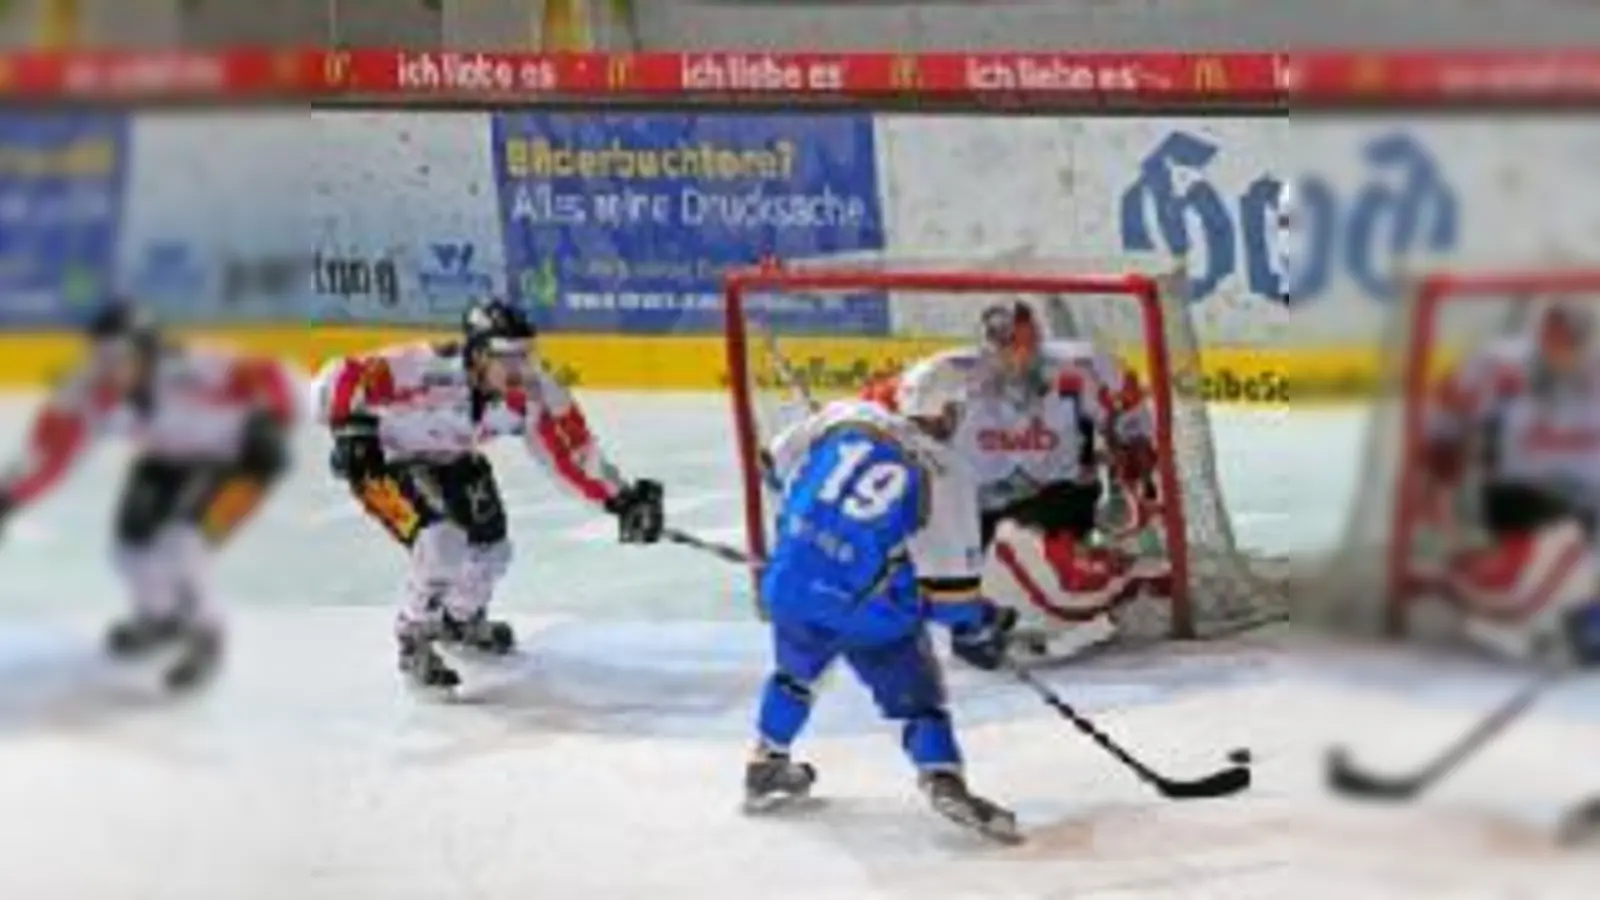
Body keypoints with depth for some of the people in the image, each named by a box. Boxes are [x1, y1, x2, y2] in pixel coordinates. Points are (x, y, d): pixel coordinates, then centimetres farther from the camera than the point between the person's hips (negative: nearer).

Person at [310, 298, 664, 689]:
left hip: (451, 460, 7)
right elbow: (338, 380, -39)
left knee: (491, 550, 9)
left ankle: (460, 619, 44)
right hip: (384, 459, -6)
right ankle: (412, 641, 1)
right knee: (442, 543, -25)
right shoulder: (429, 371, -40)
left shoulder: (529, 393, -22)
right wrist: (351, 428, -49)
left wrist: (620, 498, -19)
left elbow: (570, 447, -13)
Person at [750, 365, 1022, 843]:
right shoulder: (945, 476, -6)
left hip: (791, 583, 4)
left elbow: (778, 465, 17)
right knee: (917, 695, 10)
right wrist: (977, 628, 10)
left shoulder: (845, 417, 3)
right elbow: (949, 581, -7)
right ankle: (944, 781, -10)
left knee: (795, 670, 31)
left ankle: (766, 768, 41)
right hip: (870, 609, -4)